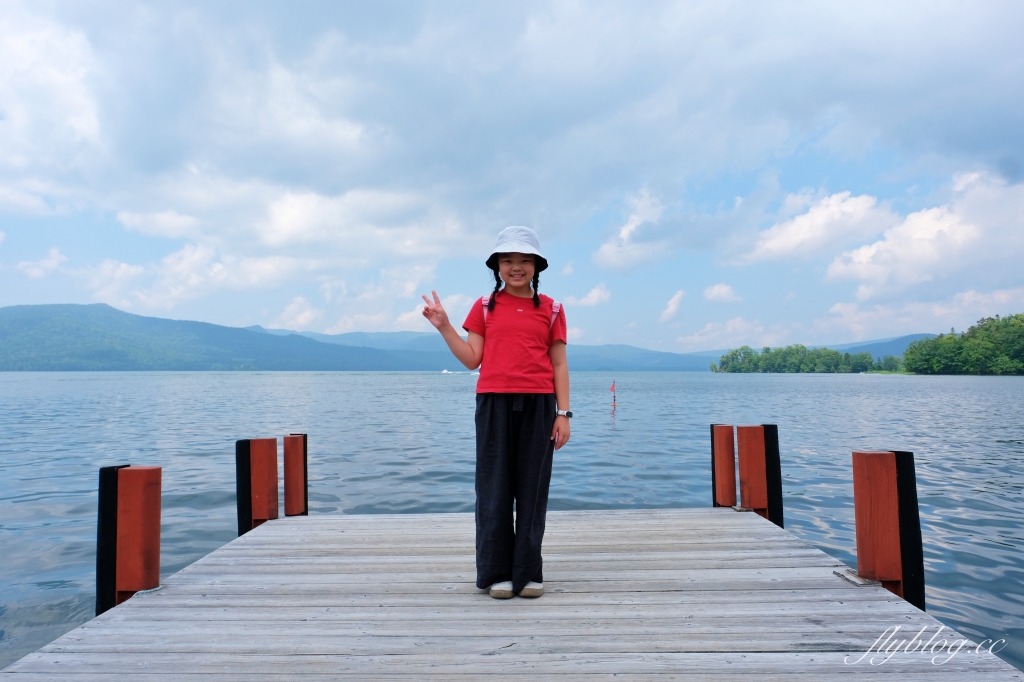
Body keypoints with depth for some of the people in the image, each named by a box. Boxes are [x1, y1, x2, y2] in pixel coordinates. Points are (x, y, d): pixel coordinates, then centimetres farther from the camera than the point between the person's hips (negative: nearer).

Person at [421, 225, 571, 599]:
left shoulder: (551, 309, 9)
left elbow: (559, 364, 7)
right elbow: (472, 359, 6)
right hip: (494, 403, 0)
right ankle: (497, 572, 14)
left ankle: (528, 572, 14)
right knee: (495, 487, 3)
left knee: (532, 487, 3)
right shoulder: (485, 307, 10)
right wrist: (444, 326, -2)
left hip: (538, 404, 0)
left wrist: (563, 413, 1)